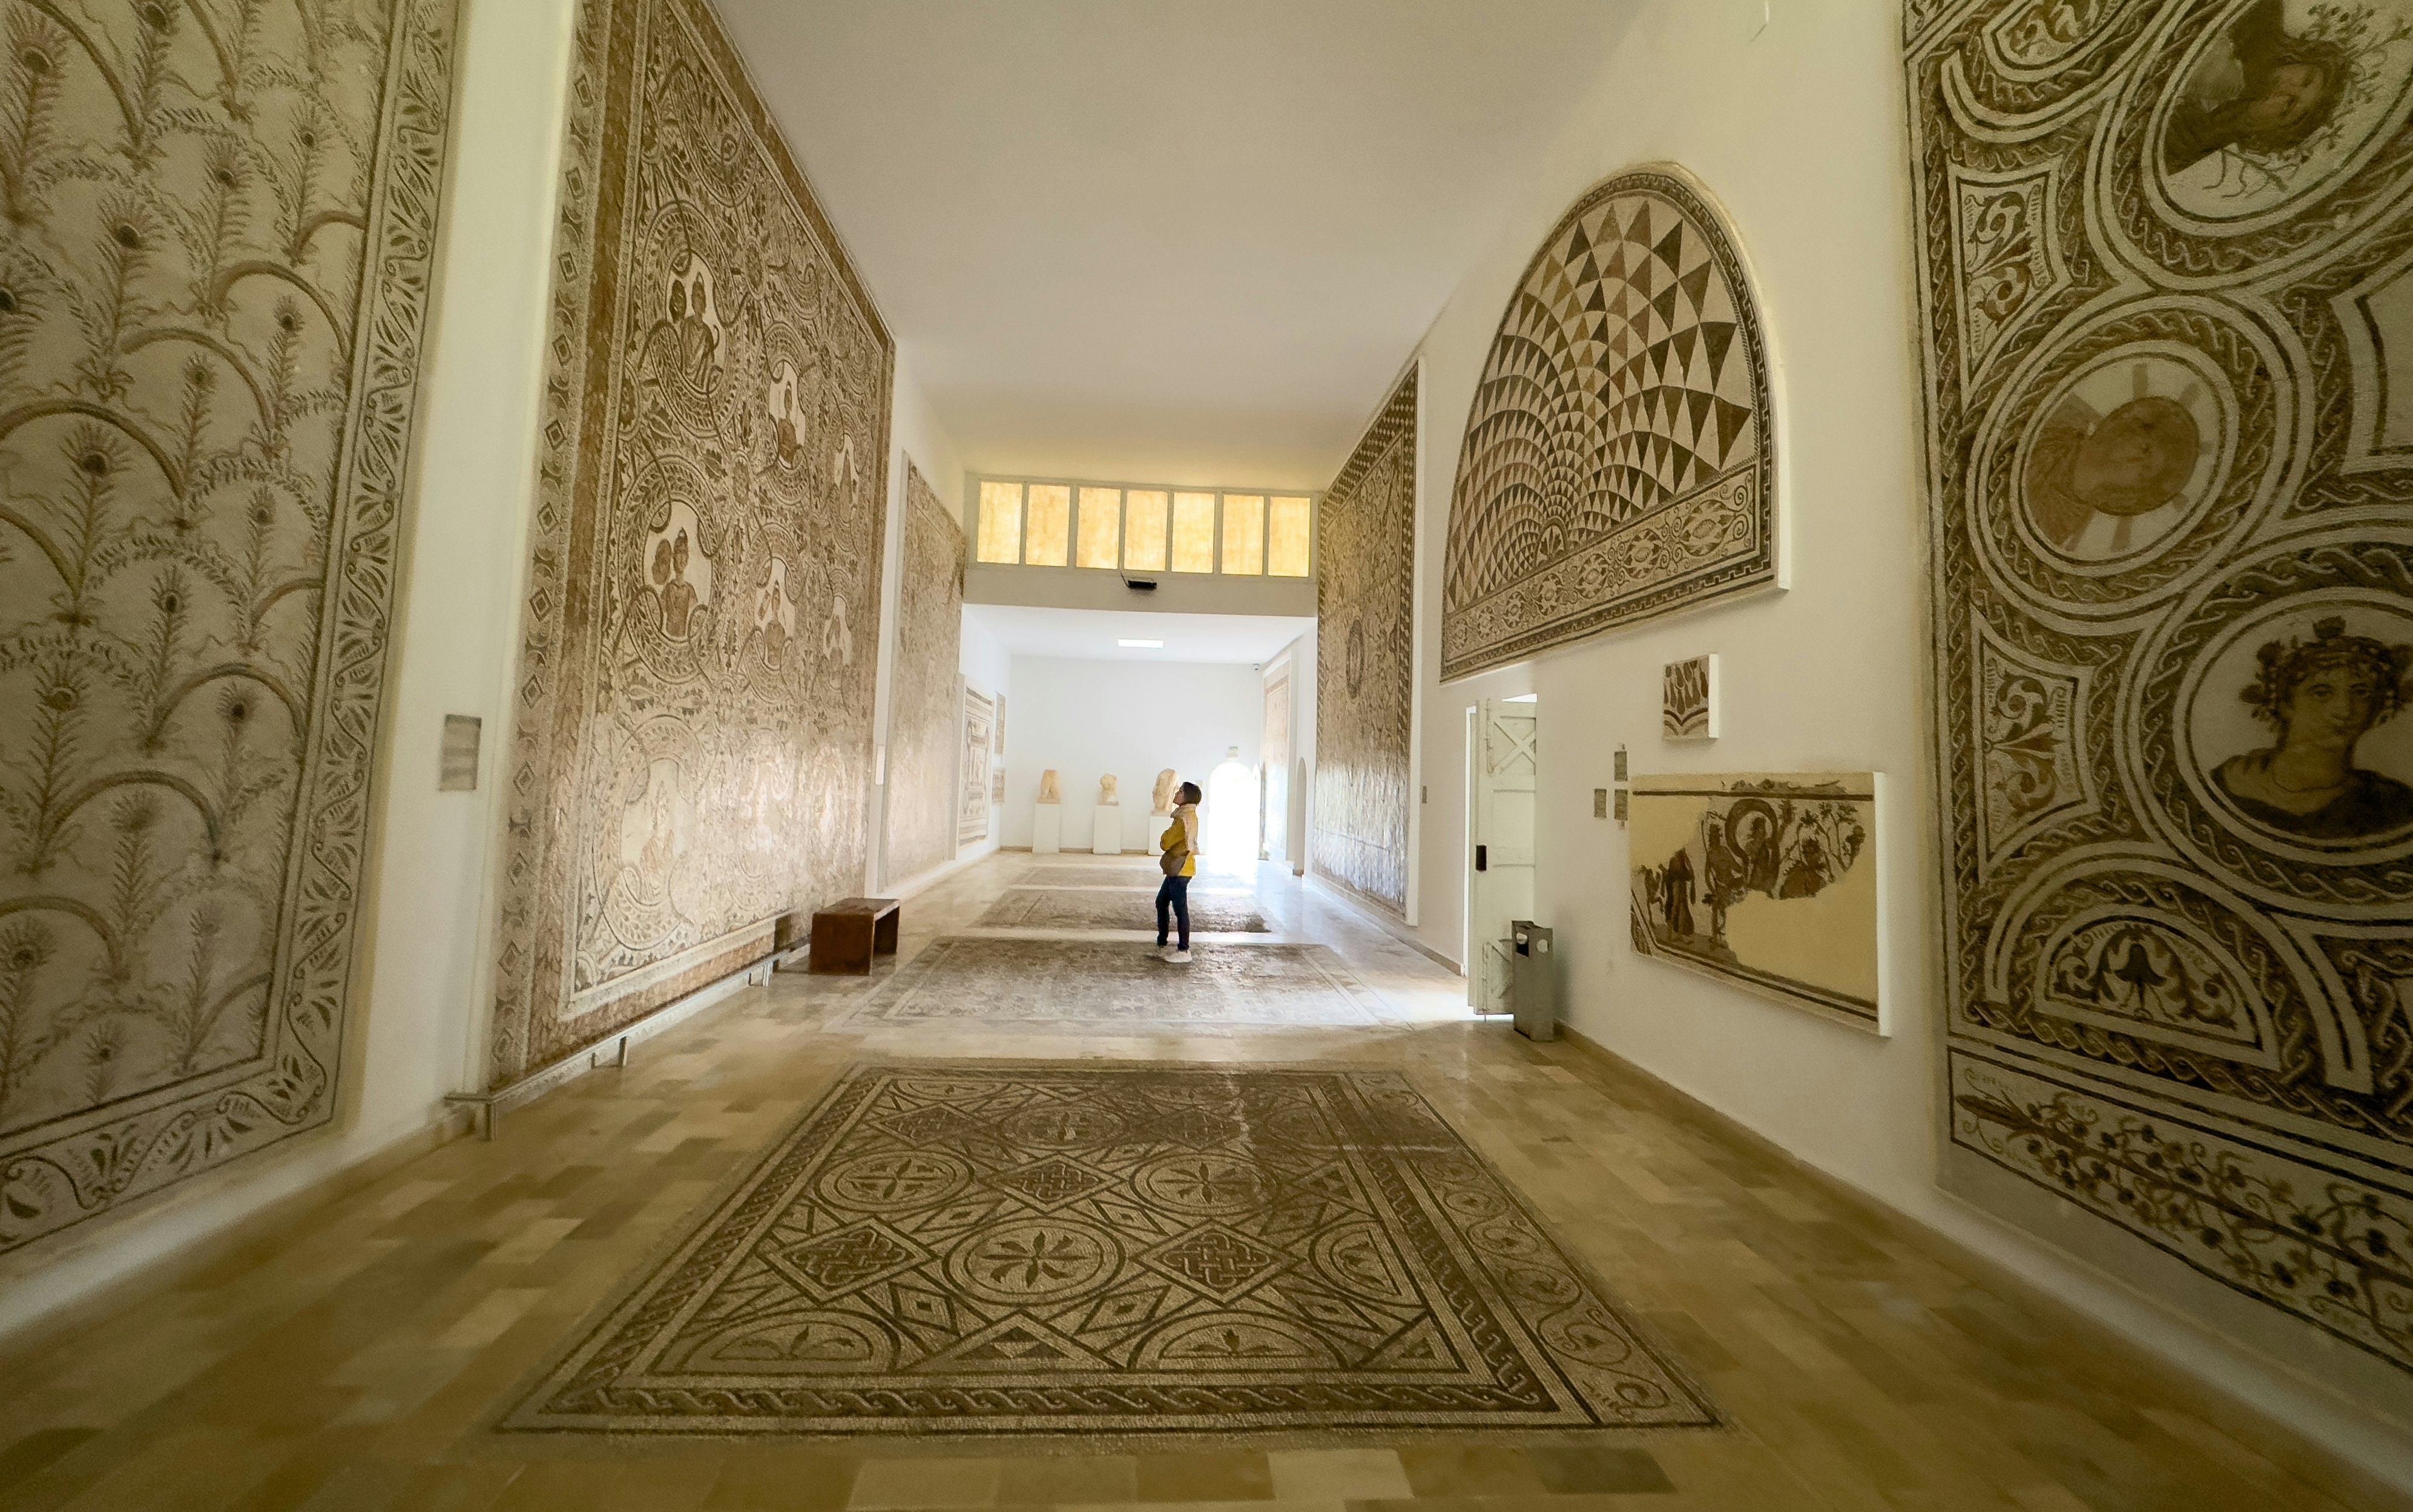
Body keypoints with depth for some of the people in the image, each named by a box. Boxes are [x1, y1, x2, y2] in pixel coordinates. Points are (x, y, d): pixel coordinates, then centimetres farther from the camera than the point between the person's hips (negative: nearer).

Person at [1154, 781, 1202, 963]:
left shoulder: (1185, 818, -18)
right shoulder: (1187, 815, 14)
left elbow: (1165, 843, -15)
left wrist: (1165, 837, 4)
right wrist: (1167, 839, -1)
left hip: (1180, 870, -10)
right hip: (1176, 869, 10)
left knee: (1180, 909, -3)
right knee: (1162, 903, 16)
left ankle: (1184, 952, 5)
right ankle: (1161, 945, 24)